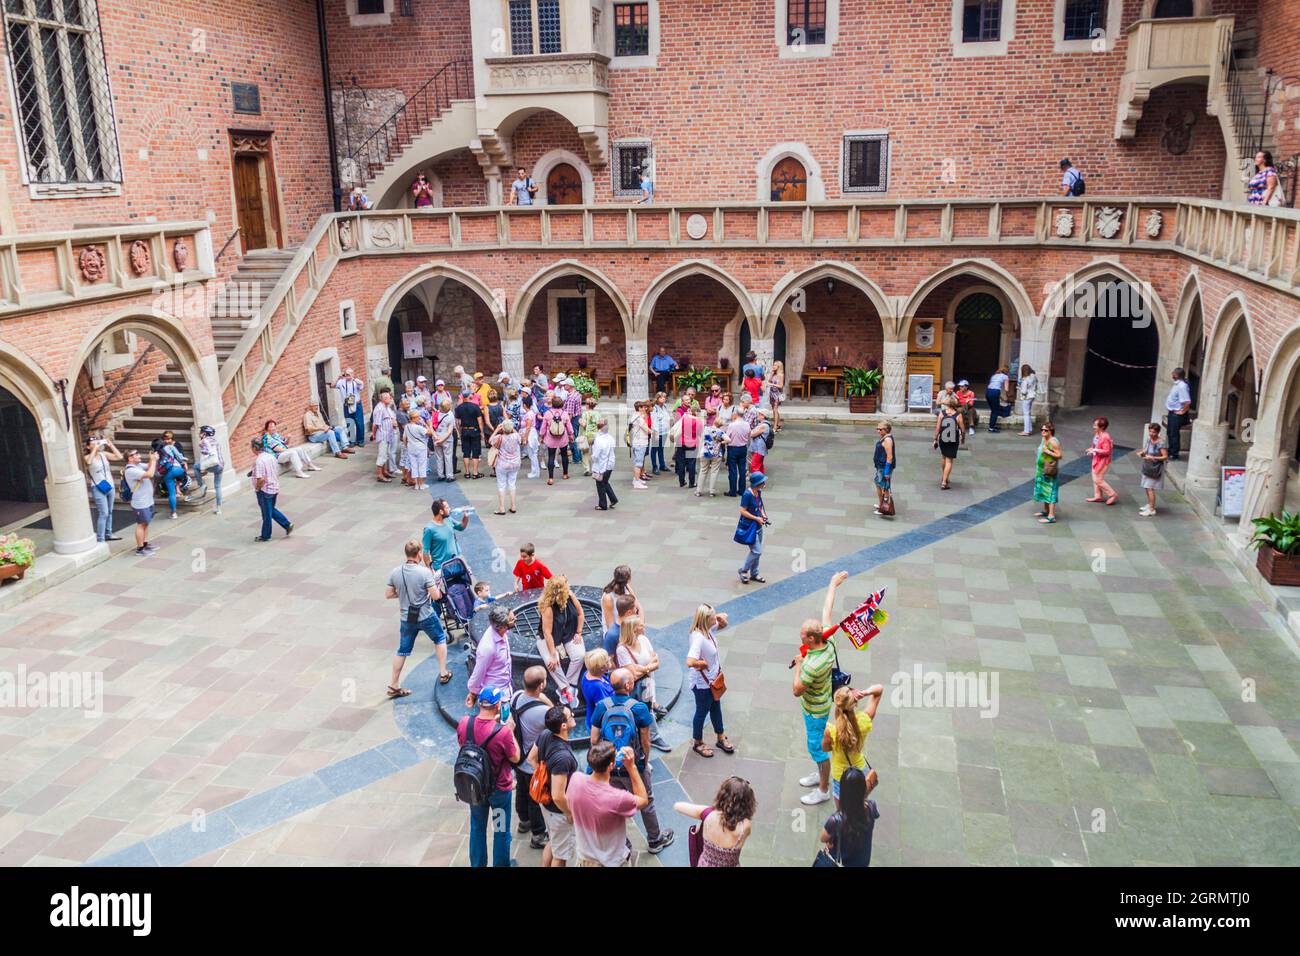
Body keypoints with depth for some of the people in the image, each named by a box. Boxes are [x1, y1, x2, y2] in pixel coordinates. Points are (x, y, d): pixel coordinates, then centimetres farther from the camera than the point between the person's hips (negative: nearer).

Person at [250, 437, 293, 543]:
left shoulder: (259, 461, -23)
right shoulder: (271, 456, 3)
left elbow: (261, 479, -29)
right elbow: (277, 473, 12)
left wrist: (257, 488, -11)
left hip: (264, 491, -8)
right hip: (274, 488, 8)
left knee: (266, 514, 6)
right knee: (272, 510, 24)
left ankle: (265, 536, 21)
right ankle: (287, 524, 18)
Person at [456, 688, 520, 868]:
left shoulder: (464, 723, -20)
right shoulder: (503, 731, -32)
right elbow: (515, 758, -15)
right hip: (499, 789, -4)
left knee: (477, 828, 25)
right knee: (501, 832, 19)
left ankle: (477, 864, 42)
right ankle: (501, 865, 37)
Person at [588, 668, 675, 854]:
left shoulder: (601, 706, -13)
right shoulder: (639, 708, -21)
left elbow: (594, 740, -6)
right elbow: (645, 743, -11)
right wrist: (646, 762, 6)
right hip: (634, 767, -2)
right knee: (646, 804, 20)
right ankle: (655, 840, 38)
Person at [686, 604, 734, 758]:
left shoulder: (709, 629, -9)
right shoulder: (698, 638, -36)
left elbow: (723, 625, 13)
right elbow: (690, 662, -46)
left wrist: (722, 618, -10)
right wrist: (704, 663, -27)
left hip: (713, 680, 9)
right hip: (702, 683, -8)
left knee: (716, 709, 26)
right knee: (702, 712, 14)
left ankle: (721, 739, 46)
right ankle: (697, 743, 37)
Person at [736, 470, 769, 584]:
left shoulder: (758, 492, 2)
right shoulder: (747, 495, -23)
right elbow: (743, 511, -20)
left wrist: (763, 515, -2)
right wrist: (757, 518, -18)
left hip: (758, 526, 8)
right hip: (749, 526, -8)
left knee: (757, 551, 15)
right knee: (756, 551, -7)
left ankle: (754, 573, 29)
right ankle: (743, 570, 13)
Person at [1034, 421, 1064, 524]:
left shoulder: (1053, 442, -18)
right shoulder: (1044, 439, 10)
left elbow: (1059, 455, -20)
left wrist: (1047, 451, -25)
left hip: (1050, 470, -10)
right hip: (1043, 469, 10)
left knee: (1050, 492, -9)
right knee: (1044, 491, 20)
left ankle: (1051, 517, -10)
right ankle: (1045, 511, 34)